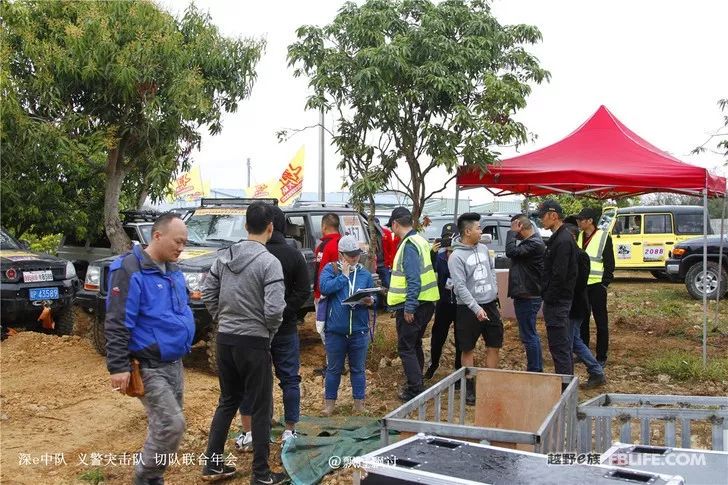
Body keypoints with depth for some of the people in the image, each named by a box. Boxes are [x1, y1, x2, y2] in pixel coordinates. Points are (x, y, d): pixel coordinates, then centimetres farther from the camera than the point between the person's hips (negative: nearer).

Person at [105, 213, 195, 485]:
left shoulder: (173, 272, 11)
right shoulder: (130, 270, -16)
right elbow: (117, 323, -20)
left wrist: (184, 345, 22)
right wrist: (118, 366, -23)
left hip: (174, 363, 9)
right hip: (148, 367, -8)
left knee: (165, 424, 14)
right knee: (171, 424, -12)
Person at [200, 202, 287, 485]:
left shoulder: (224, 256, 4)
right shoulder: (269, 262, -16)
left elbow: (207, 294, 9)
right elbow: (274, 309, -21)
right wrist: (269, 330, -3)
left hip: (225, 339, 6)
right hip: (253, 341, -6)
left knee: (228, 401, 20)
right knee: (261, 408, 6)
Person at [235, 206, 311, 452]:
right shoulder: (293, 255, -5)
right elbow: (304, 291, -9)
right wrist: (284, 313, -9)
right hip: (285, 329, 1)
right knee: (289, 379, 11)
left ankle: (247, 434, 14)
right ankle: (290, 432, 14)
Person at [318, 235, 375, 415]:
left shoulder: (365, 274, 7)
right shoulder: (330, 269, -1)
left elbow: (373, 298, 12)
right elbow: (324, 288, -18)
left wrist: (370, 301, -11)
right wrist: (343, 275, -13)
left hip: (359, 330, 2)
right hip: (335, 330, -2)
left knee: (358, 368, 12)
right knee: (334, 368, 10)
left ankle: (359, 403, 24)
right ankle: (329, 402, 23)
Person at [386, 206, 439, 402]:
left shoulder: (409, 245, -18)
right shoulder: (420, 241, 12)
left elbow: (413, 279, -24)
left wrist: (409, 307, -22)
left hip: (412, 306, -10)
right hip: (425, 303, 10)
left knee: (406, 348, -1)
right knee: (415, 345, 20)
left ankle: (415, 391, 2)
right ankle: (416, 385, 30)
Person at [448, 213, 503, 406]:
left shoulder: (483, 248, 6)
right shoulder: (456, 256, -15)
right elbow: (460, 286, -20)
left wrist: (494, 287, 9)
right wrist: (476, 308, -25)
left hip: (490, 305, 6)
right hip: (469, 309, -6)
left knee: (494, 346, 10)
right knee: (468, 350, 6)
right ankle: (470, 389, 17)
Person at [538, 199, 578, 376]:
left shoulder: (563, 240, -19)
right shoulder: (558, 238, 13)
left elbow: (559, 275, -23)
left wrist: (548, 300, -15)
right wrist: (546, 295, 15)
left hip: (556, 302, -10)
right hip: (559, 301, 10)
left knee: (559, 346, -4)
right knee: (564, 346, 17)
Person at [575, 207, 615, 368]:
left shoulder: (603, 237, -7)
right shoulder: (579, 237, 11)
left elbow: (609, 264, -7)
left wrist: (605, 284, -12)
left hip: (596, 285, -6)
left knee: (601, 322, 2)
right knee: (582, 321, 12)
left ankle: (601, 357, 9)